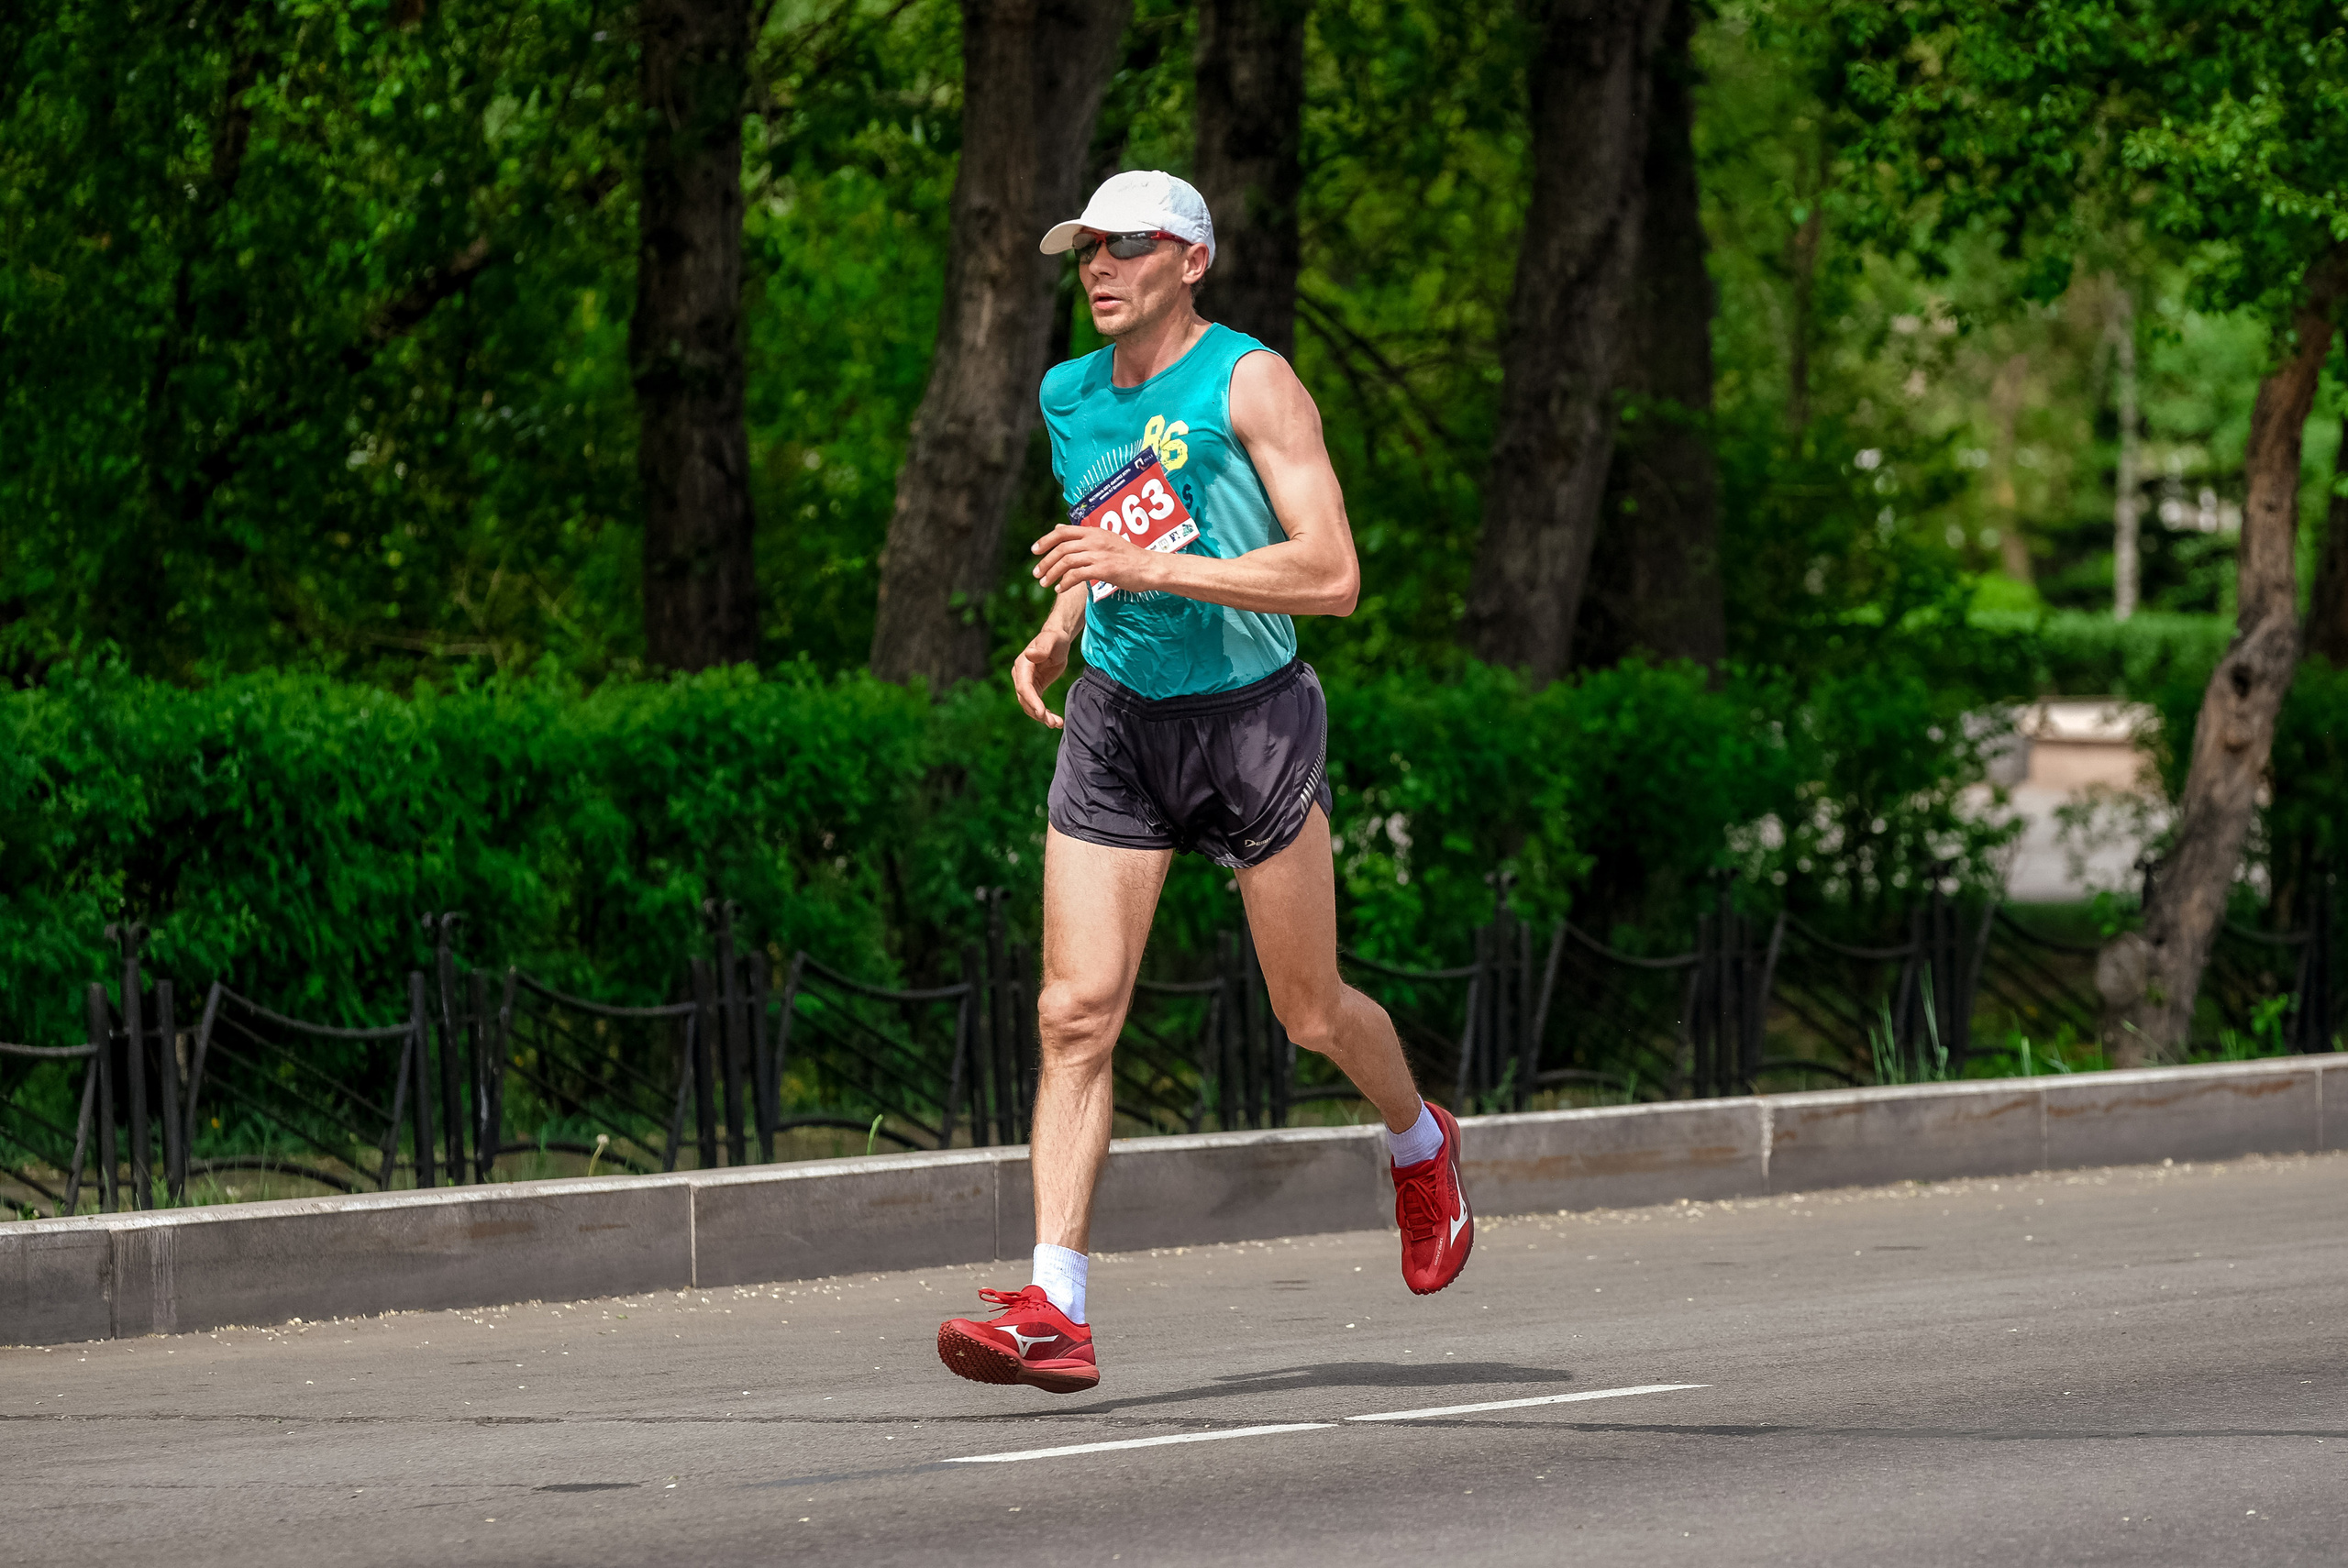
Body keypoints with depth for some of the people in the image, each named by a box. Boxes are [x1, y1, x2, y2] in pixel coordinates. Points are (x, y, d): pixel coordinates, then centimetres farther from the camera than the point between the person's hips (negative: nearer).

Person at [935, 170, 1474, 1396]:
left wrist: (1150, 568, -27)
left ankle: (1420, 1145, 43)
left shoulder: (1250, 384, -13)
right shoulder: (1070, 398, 6)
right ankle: (1053, 1313, -14)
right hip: (1115, 722, 4)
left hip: (1252, 716, -4)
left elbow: (1332, 574, -21)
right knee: (1074, 1013, -9)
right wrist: (1058, 633, 7)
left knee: (1310, 1015, 9)